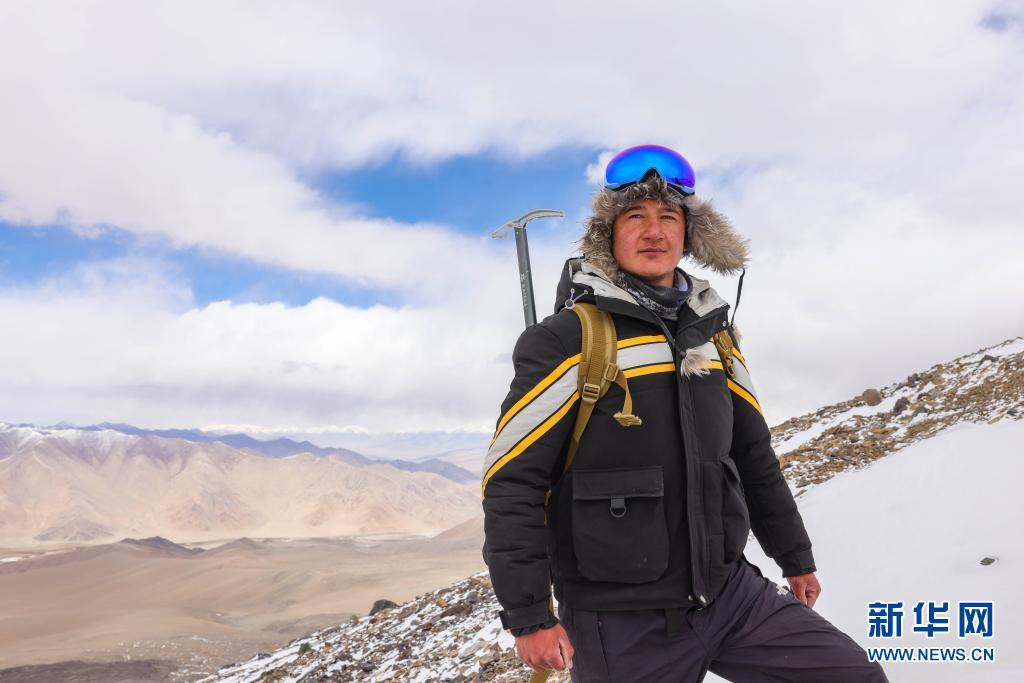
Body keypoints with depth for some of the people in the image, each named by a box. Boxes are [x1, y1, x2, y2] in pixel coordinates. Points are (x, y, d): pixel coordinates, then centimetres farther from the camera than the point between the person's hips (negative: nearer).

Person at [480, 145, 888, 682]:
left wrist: (795, 558, 23)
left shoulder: (712, 333, 9)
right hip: (623, 625, -6)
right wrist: (529, 615, -15)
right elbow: (512, 483, -12)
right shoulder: (566, 339, -11)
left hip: (731, 594, 6)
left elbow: (754, 459, 18)